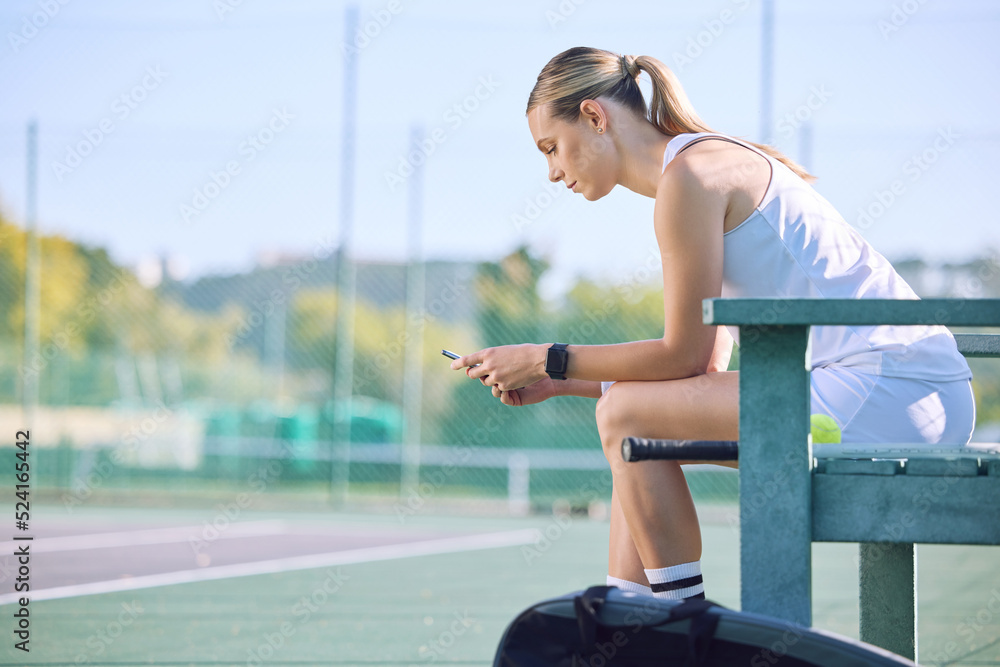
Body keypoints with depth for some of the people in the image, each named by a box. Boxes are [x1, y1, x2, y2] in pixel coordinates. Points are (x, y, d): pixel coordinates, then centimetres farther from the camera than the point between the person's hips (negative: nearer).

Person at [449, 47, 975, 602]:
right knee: (635, 421, 15)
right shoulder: (715, 163, 20)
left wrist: (546, 360, 1)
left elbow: (684, 355, -9)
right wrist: (559, 384, 15)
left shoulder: (689, 173, -10)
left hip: (887, 393, -10)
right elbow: (707, 369, 17)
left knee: (626, 415, -8)